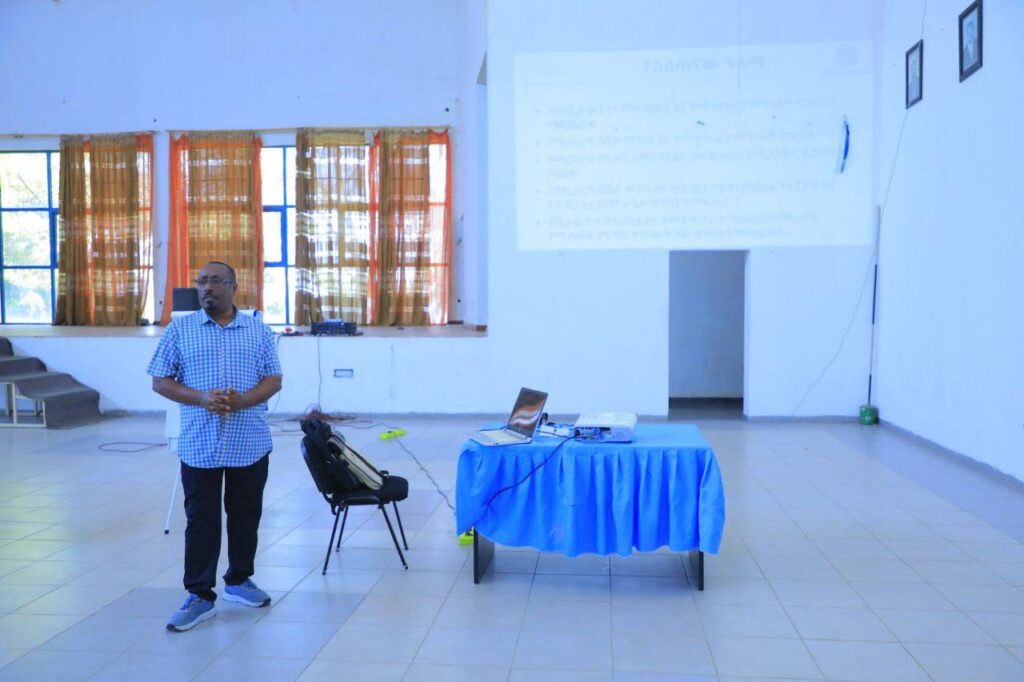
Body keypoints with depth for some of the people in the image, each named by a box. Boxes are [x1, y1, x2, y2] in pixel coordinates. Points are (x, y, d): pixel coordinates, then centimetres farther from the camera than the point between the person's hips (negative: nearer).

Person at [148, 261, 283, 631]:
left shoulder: (259, 330, 4)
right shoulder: (179, 330, 2)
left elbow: (274, 380, 3)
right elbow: (160, 381, 0)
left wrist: (243, 400, -17)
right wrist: (201, 399, -17)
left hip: (250, 444, 1)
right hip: (199, 445, -1)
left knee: (246, 516, 12)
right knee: (201, 520, 3)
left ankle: (239, 580, 29)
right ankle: (199, 595, 12)